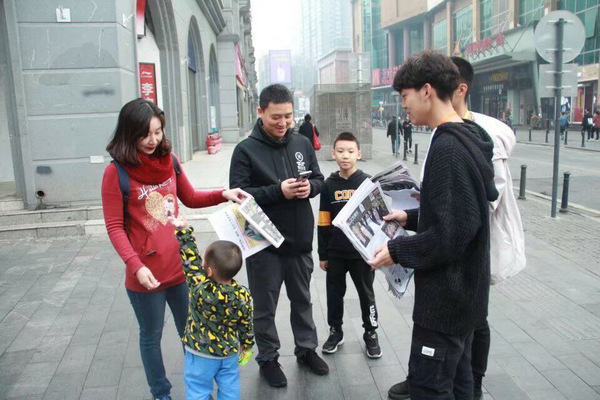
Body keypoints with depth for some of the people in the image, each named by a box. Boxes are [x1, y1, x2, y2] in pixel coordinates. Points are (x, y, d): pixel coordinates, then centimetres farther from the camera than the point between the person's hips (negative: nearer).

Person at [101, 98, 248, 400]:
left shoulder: (169, 160, 1)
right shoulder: (116, 172, -13)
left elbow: (190, 198, 12)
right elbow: (115, 228, -12)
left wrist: (223, 195, -4)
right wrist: (136, 266, -24)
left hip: (180, 267, 5)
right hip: (146, 274, -4)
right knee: (151, 336, 16)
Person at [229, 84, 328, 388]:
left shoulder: (302, 143, 3)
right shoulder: (246, 150, -9)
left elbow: (319, 179, 10)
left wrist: (309, 187, -13)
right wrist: (279, 191, -25)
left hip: (300, 240, 4)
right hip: (264, 243, -4)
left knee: (302, 299, 21)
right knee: (265, 306, 11)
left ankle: (306, 349, 40)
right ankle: (268, 358, 31)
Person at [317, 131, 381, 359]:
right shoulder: (329, 185, -1)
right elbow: (323, 223, 2)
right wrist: (323, 254, 3)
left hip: (361, 252, -2)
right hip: (335, 252, 2)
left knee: (366, 293, 13)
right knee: (334, 293, 15)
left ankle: (371, 333, 30)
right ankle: (335, 331, 34)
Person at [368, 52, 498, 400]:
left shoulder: (448, 147, -23)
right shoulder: (467, 138, 8)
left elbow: (454, 230, -27)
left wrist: (398, 251, -16)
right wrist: (411, 217, 14)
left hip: (446, 295, -10)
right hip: (462, 289, 10)